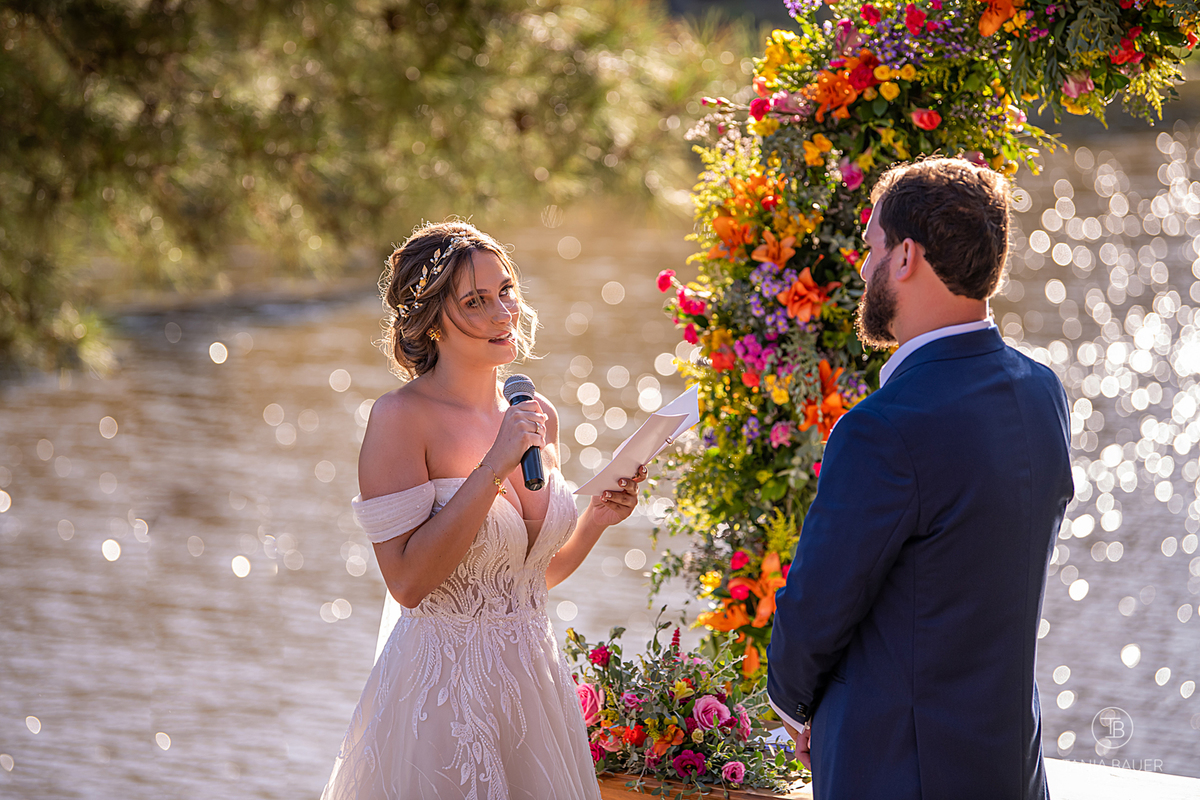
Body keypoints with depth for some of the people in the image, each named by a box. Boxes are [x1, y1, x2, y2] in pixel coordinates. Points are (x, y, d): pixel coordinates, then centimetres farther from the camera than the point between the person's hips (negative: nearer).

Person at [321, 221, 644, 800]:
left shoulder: (538, 417, 7)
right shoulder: (400, 418, -12)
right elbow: (407, 580, -21)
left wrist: (596, 519, -1)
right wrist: (494, 467, -22)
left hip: (535, 680, 6)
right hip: (442, 687, -6)